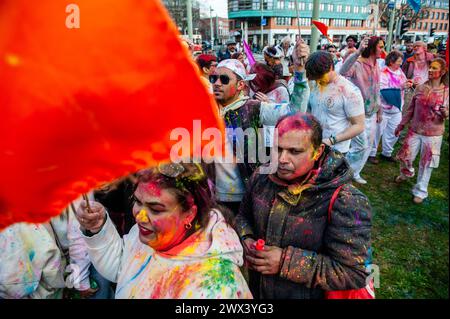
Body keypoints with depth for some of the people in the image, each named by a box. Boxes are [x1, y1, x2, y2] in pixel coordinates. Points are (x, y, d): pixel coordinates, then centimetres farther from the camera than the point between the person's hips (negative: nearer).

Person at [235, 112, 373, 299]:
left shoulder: (344, 202, -26)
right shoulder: (262, 176, -8)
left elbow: (353, 273, -25)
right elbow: (243, 215, 7)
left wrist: (287, 261, -28)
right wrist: (245, 240, -13)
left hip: (308, 294, -4)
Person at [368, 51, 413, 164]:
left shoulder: (399, 71, 4)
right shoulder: (383, 73, -17)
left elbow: (403, 85, 15)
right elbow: (384, 91, -25)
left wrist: (407, 84, -6)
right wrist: (400, 87, -25)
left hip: (397, 108, 7)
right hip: (383, 109, -7)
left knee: (394, 132, 15)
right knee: (377, 132, 4)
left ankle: (386, 153, 31)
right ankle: (371, 154, 18)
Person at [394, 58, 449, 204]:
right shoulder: (420, 88, 0)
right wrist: (401, 124, 11)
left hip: (433, 134, -2)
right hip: (415, 130, 2)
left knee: (426, 163, 7)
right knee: (404, 156, 9)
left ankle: (420, 191, 23)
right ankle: (406, 173, 44)